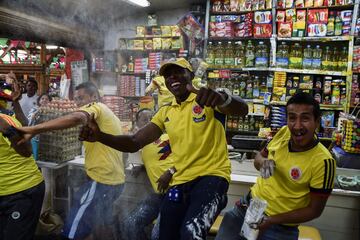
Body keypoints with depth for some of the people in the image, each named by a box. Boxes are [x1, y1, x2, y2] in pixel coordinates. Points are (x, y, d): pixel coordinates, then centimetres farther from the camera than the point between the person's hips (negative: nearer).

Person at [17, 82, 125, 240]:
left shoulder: (96, 107, -9)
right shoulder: (106, 114, 20)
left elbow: (76, 118, -32)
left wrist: (33, 130, -36)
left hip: (100, 179, -10)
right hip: (114, 179, 10)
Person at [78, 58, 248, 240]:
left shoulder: (208, 99, -3)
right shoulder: (165, 113, 12)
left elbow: (242, 110, -22)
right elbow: (134, 143, 7)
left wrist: (222, 97, -46)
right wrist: (100, 136, -11)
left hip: (211, 175, -5)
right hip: (179, 183, 6)